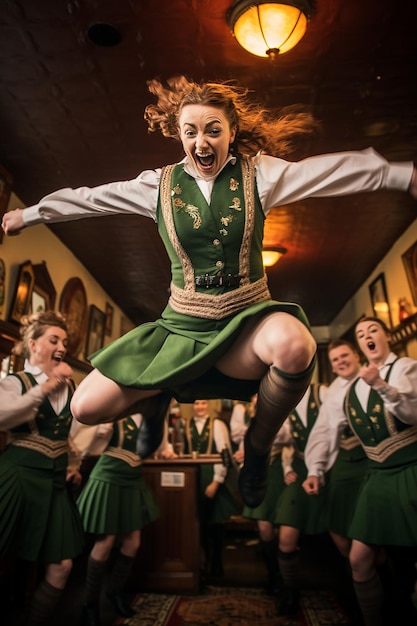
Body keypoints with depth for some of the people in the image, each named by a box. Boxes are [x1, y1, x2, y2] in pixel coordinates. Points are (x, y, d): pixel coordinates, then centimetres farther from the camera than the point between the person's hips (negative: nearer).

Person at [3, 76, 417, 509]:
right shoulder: (160, 184, 5)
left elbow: (337, 169, 4)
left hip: (246, 320, -1)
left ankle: (257, 446, -4)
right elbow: (87, 197, 15)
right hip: (182, 327, 2)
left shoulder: (259, 173, 2)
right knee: (85, 408, -7)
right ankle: (157, 398, 28)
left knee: (294, 345, -38)